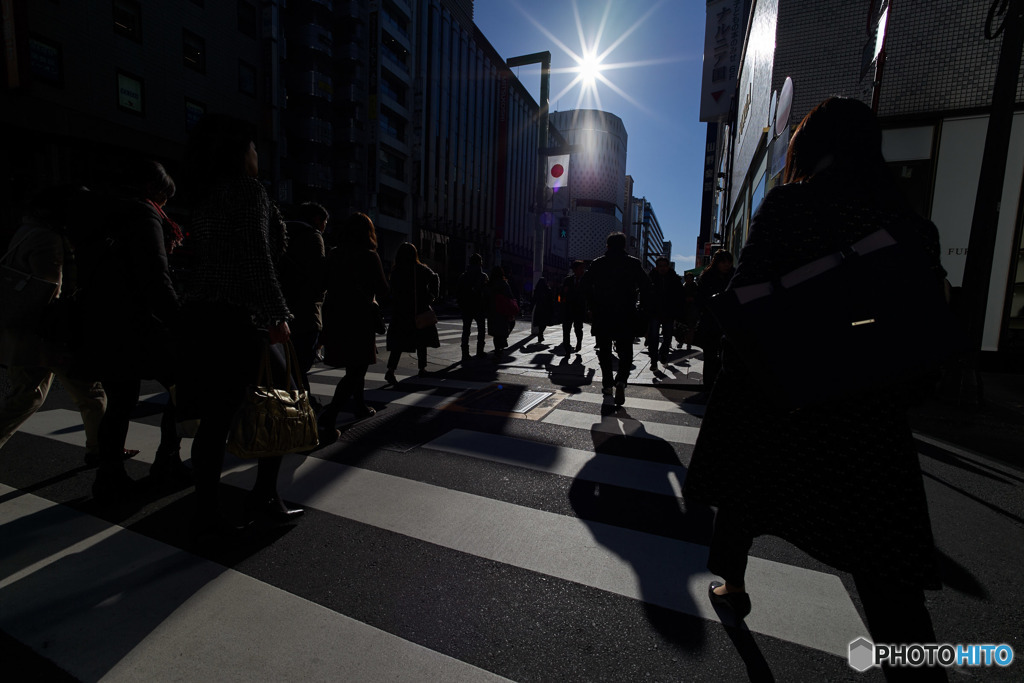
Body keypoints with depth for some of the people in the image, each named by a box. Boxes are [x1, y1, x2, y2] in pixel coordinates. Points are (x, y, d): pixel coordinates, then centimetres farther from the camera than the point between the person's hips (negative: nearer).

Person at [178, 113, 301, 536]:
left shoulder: (204, 196, 20)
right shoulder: (249, 189, -5)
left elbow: (204, 255, 17)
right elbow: (257, 257, -15)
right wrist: (277, 315, -15)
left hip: (201, 314, 8)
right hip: (239, 316, -8)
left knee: (215, 417, 11)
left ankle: (207, 513, 17)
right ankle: (263, 498, 10)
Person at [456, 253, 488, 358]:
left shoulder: (463, 276, 6)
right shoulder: (483, 276, -5)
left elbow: (457, 291, 4)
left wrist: (461, 305, 9)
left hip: (466, 307, 3)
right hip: (479, 306, -3)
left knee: (466, 329, 6)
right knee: (481, 328, 12)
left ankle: (465, 352, 1)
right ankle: (480, 351, 9)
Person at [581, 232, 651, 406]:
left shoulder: (597, 263, 3)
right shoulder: (633, 263, 0)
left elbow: (586, 283, -1)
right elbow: (645, 285, -5)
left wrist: (592, 307, 6)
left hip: (602, 315, 1)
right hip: (626, 315, -1)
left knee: (604, 350, 14)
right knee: (625, 351, 6)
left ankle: (607, 384, 19)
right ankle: (620, 380, -16)